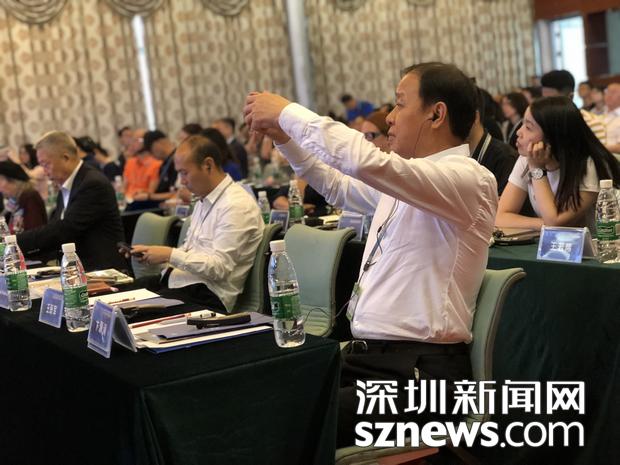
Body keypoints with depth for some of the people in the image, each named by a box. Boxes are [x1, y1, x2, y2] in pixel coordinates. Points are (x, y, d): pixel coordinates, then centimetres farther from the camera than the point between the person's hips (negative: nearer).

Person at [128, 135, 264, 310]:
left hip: (207, 295, -9)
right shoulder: (204, 200, 16)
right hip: (179, 281, 9)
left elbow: (219, 267, -19)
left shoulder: (237, 205, -14)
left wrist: (170, 254, -15)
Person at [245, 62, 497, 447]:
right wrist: (284, 136, 23)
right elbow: (338, 187, 35)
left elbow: (367, 161, -27)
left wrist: (289, 112, -15)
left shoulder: (469, 178, -12)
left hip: (417, 373, -8)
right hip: (363, 357, 8)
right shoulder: (401, 182, 16)